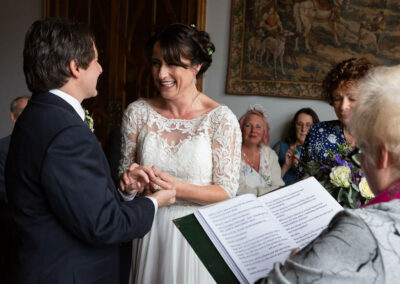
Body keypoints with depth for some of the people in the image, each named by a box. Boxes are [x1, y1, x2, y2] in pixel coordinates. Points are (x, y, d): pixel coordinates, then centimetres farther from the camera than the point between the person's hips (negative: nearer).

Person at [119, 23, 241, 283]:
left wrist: (178, 188, -26)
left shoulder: (221, 119, -13)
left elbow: (226, 191, -12)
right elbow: (124, 169, 7)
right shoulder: (138, 112, -3)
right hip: (149, 231, 3)